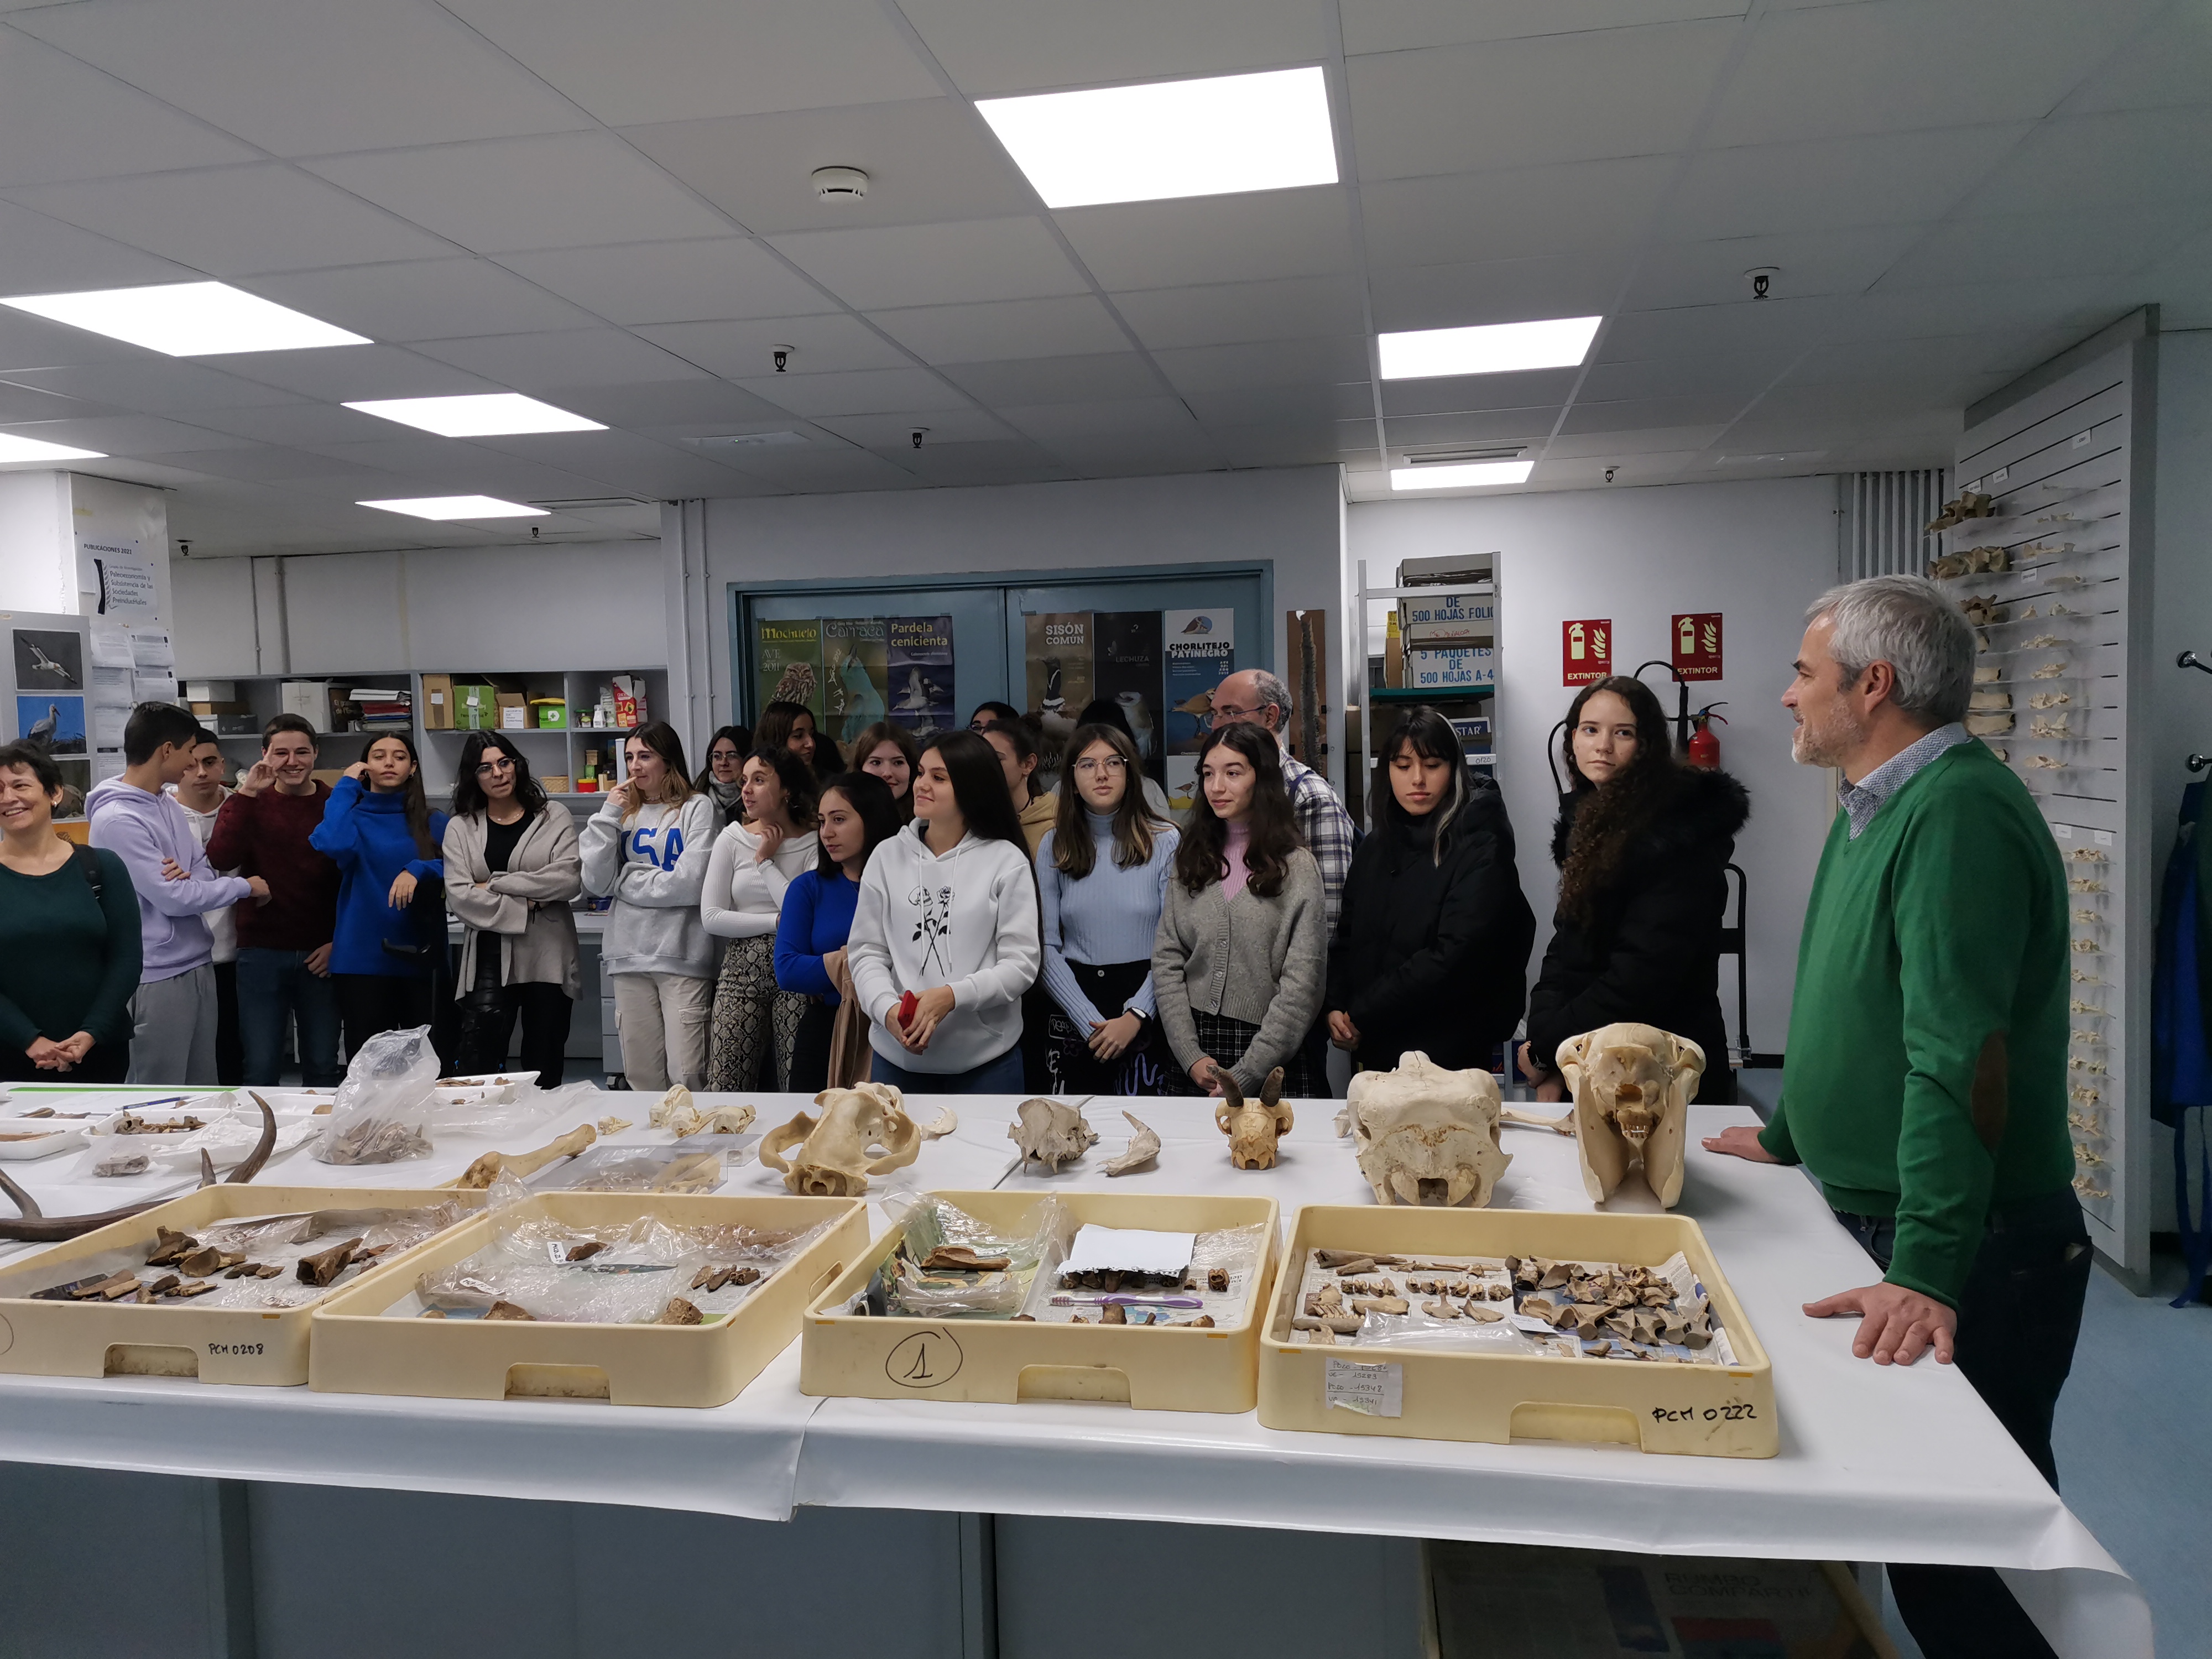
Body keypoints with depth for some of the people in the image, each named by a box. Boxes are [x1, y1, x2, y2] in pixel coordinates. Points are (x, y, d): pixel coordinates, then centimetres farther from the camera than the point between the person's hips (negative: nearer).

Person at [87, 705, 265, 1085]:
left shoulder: (170, 805, 10)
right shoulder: (117, 819, -17)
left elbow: (205, 873, 11)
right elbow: (174, 899, -19)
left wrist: (187, 875, -13)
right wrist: (246, 887, -6)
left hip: (199, 964, 8)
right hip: (158, 978, -8)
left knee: (203, 1089, 15)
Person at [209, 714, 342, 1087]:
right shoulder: (249, 803, 2)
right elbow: (221, 858, -17)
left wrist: (339, 941, -1)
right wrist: (247, 792, -18)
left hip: (320, 955, 1)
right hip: (262, 953, 0)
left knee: (323, 1068, 9)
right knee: (261, 1069, 3)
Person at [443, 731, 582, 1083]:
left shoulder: (555, 818, 8)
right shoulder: (461, 828, 11)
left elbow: (570, 880, -8)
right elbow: (459, 897, -3)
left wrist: (495, 885, -7)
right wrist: (525, 908, -10)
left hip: (549, 959, 0)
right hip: (489, 962, 0)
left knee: (544, 1070, 6)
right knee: (478, 1058, -15)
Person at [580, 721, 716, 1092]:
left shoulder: (697, 808, 2)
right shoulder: (625, 813, 17)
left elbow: (690, 885, -11)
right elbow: (596, 884, 5)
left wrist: (624, 880, 0)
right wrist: (609, 816, 1)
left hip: (683, 955, -5)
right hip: (630, 957, 5)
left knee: (686, 1076, -8)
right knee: (641, 1077, 7)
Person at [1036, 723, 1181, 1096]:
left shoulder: (1166, 841, -2)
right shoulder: (1054, 845, 4)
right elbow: (1046, 947, -1)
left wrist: (1135, 1016, -16)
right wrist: (1091, 1023, -10)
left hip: (1149, 1016, -2)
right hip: (1072, 1012, 2)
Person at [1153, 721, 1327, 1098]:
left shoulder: (1298, 868, -5)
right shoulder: (1190, 862, 7)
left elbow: (1301, 986, -10)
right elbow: (1166, 961, 4)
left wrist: (1244, 1075, -14)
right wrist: (1191, 1057, -7)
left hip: (1272, 1053, -3)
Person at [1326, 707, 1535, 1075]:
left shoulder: (1480, 850, -11)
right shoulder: (1375, 849, 10)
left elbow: (1456, 955, -20)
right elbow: (1346, 937, 12)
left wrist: (1361, 1017, -17)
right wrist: (1334, 1007, -6)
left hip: (1449, 1055, -6)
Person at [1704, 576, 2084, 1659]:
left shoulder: (1957, 814, -21)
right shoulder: (1872, 809, 11)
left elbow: (1959, 1060, -28)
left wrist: (1927, 1270, -30)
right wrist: (1786, 1133, 28)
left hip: (1963, 1258, -9)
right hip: (1870, 1223, 9)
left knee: (1967, 1554, 3)